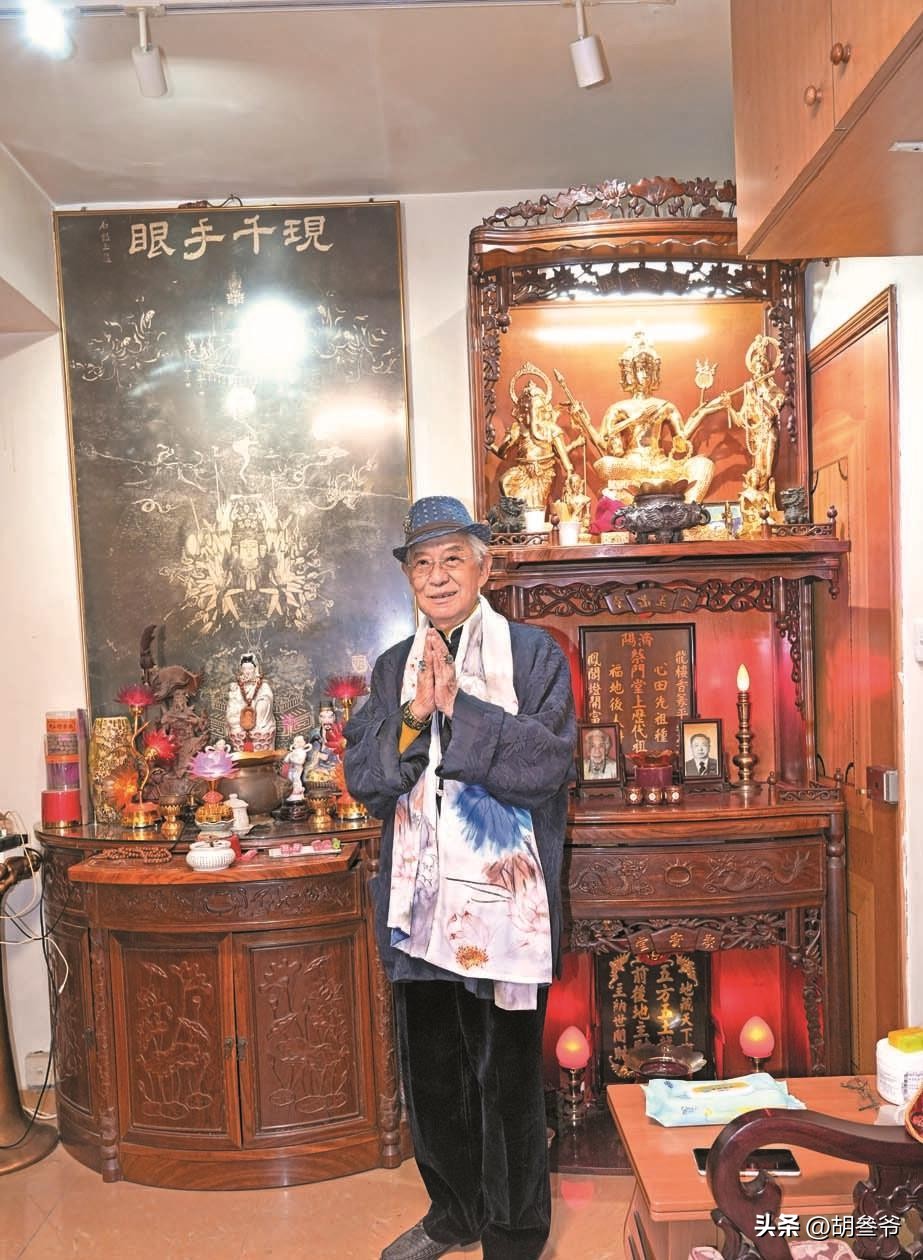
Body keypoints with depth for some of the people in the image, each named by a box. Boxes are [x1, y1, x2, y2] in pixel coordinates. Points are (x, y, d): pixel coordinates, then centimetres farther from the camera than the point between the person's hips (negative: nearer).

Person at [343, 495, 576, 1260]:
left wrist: (459, 706, -21)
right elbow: (363, 777, 2)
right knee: (430, 1072, 19)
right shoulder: (395, 667, 9)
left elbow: (550, 763, -15)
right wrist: (412, 717, -15)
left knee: (507, 1078, 7)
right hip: (419, 906, 5)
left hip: (505, 904, -4)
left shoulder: (534, 654, -4)